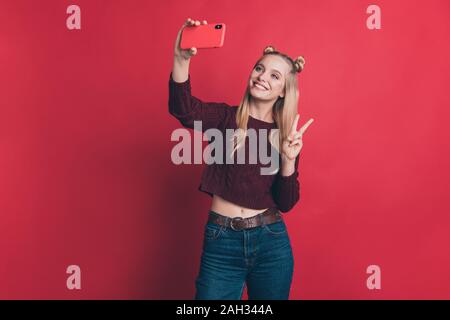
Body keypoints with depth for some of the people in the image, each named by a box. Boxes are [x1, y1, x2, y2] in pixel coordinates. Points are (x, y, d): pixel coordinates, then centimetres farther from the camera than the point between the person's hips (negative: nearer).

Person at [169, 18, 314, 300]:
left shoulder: (287, 135, 3)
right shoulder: (226, 117, -2)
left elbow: (286, 203, 0)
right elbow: (183, 109, -24)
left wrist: (288, 161, -15)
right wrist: (181, 59, -38)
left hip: (271, 241, 2)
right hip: (221, 240, -1)